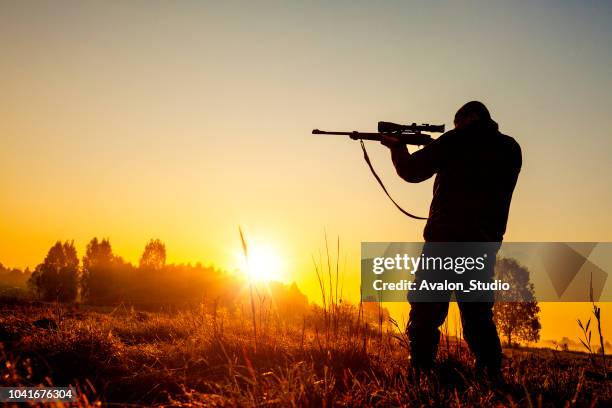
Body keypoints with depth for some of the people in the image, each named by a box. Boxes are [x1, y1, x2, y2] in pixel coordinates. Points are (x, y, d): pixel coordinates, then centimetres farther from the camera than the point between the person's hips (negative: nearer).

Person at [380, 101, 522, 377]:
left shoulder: (457, 141, 0)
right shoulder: (510, 149, 14)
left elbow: (412, 171, 6)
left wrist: (397, 147, 25)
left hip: (446, 236, -5)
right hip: (486, 242, 5)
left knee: (426, 309, -2)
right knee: (478, 314, 14)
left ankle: (420, 372, -10)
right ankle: (491, 374, 9)